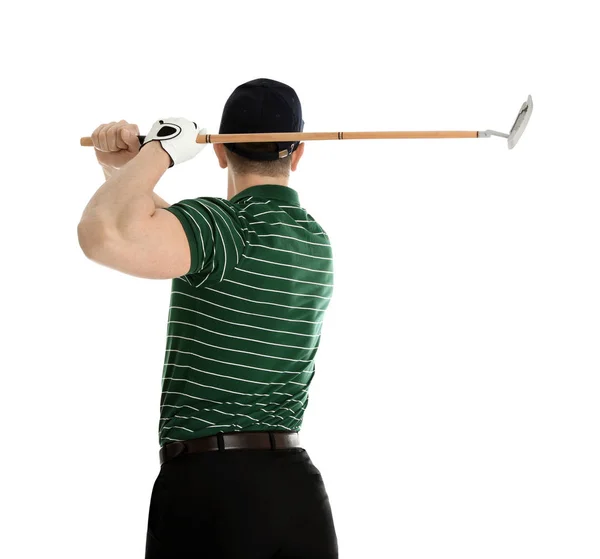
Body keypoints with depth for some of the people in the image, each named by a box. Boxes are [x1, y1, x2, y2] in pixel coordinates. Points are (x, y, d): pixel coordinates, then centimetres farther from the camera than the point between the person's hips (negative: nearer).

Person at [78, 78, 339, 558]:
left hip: (208, 486, -7)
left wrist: (158, 150, -15)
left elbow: (106, 234, -31)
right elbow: (164, 230, 24)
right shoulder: (318, 242, 13)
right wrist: (125, 168, 10)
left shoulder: (226, 226, -14)